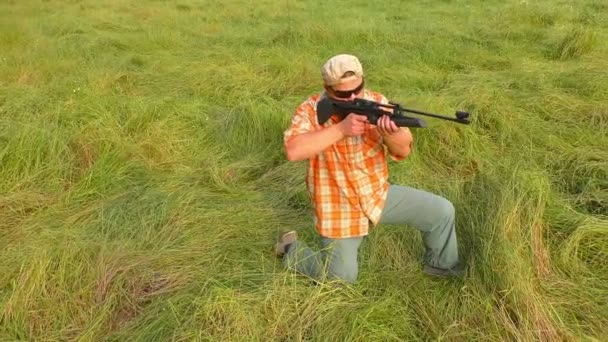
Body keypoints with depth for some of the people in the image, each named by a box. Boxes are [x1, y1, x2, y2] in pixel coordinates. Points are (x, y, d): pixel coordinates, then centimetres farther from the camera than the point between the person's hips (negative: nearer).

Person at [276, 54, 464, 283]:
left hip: (378, 194, 4)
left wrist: (392, 133, -37)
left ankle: (441, 264, 25)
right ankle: (291, 249, 26)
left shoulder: (377, 103, -8)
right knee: (342, 277, 1)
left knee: (442, 211, -3)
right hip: (338, 208, -3)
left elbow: (403, 151, -12)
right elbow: (293, 151, -32)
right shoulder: (311, 110, -16)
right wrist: (340, 129, -35)